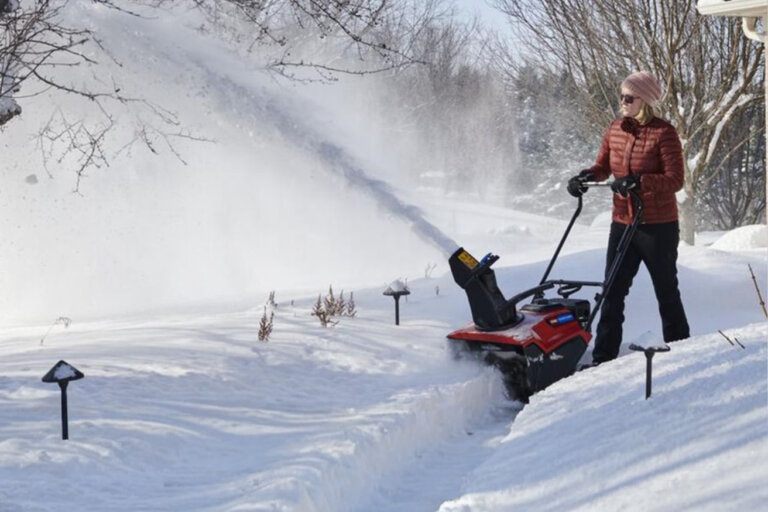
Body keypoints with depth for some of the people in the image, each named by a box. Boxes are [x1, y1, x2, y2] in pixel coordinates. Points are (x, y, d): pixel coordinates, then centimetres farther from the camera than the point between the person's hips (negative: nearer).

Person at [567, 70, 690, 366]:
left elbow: (675, 180, -18)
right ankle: (603, 357, 10)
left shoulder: (663, 133, -14)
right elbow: (603, 166, 17)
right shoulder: (615, 130, 5)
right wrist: (586, 177, -4)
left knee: (666, 292, 7)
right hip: (622, 224, 6)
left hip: (658, 227, -6)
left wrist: (638, 181, -30)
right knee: (613, 293, 5)